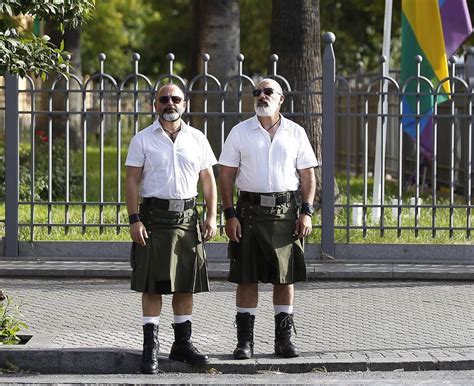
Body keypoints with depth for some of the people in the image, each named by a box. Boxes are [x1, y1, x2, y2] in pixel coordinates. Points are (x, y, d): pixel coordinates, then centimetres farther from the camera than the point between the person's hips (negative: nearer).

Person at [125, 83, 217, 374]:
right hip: (154, 215, -3)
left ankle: (183, 343, 16)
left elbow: (208, 179, 13)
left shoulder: (197, 139, 11)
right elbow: (132, 181, -1)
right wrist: (134, 219, -11)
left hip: (187, 216, 3)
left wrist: (212, 217, 3)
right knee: (152, 285, -4)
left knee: (186, 284, 6)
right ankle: (151, 347, -2)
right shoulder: (142, 140, 3)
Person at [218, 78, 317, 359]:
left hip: (285, 211, 1)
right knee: (246, 278, 0)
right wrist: (230, 214, -5)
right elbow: (226, 175, 4)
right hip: (250, 210, -1)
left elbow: (308, 175, 9)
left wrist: (306, 212, -2)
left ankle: (284, 337, 12)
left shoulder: (295, 133, 7)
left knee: (285, 277, 4)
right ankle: (245, 340, 6)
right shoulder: (240, 132, 5)